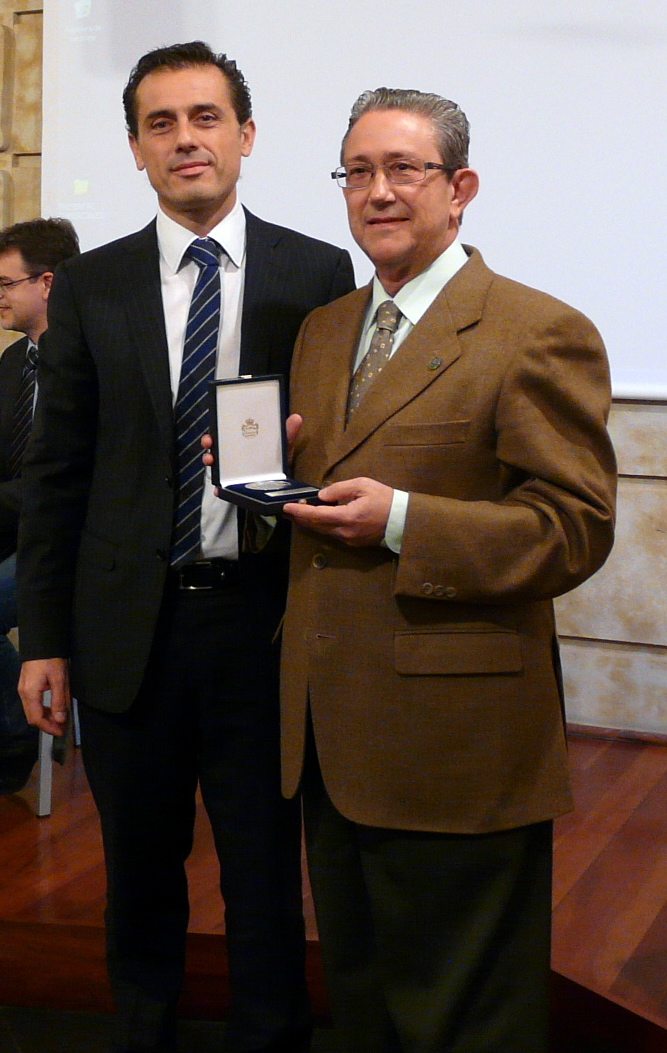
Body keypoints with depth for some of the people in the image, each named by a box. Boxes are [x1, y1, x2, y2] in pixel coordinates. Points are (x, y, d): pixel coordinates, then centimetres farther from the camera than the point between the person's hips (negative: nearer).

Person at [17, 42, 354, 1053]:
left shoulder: (318, 274, 0)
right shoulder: (90, 287, 4)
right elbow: (56, 471, 5)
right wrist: (43, 638, 2)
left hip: (265, 618, -1)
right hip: (128, 625, 2)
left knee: (266, 873, 9)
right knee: (139, 868, 16)